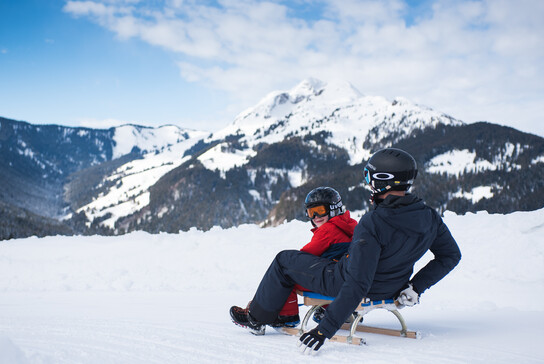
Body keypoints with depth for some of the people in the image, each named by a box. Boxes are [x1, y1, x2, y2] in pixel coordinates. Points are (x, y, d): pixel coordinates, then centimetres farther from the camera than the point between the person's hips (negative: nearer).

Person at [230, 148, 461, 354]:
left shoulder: (371, 224, -34)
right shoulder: (429, 217, -13)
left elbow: (357, 285, -35)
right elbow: (451, 255, 0)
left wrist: (325, 330, -30)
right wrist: (415, 287, 3)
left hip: (343, 282, -7)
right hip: (390, 290, 7)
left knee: (284, 260, 12)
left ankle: (256, 319, 28)